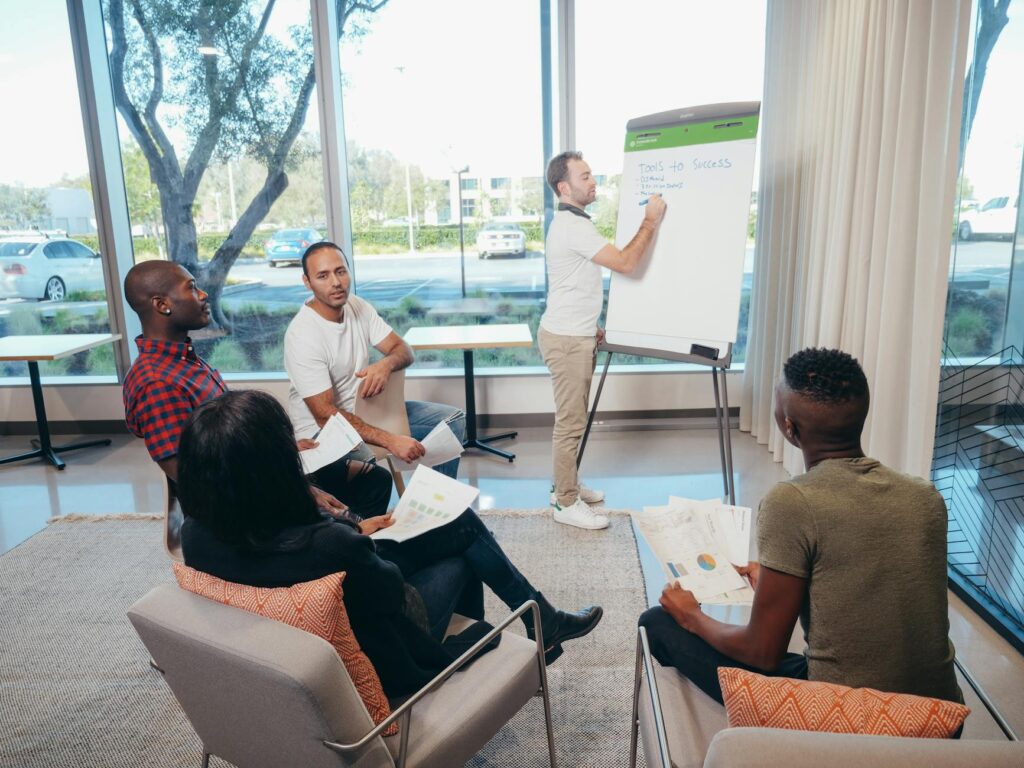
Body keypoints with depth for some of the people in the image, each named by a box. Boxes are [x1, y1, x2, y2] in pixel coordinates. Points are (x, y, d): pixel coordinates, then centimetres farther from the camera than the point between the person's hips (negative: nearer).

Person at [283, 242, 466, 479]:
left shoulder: (358, 307, -3)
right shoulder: (302, 335, -24)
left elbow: (404, 351, -1)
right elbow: (325, 415, -28)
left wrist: (385, 365, -28)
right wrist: (390, 440, -37)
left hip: (367, 409, 7)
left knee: (453, 420, 1)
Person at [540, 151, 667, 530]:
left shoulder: (570, 222, 15)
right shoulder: (574, 226, -20)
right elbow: (625, 263, -24)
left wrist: (591, 326, 23)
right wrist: (651, 220, -14)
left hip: (576, 335, 10)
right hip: (566, 340, -10)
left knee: (573, 418, 17)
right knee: (570, 422, -3)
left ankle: (566, 485, 30)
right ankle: (567, 503, 8)